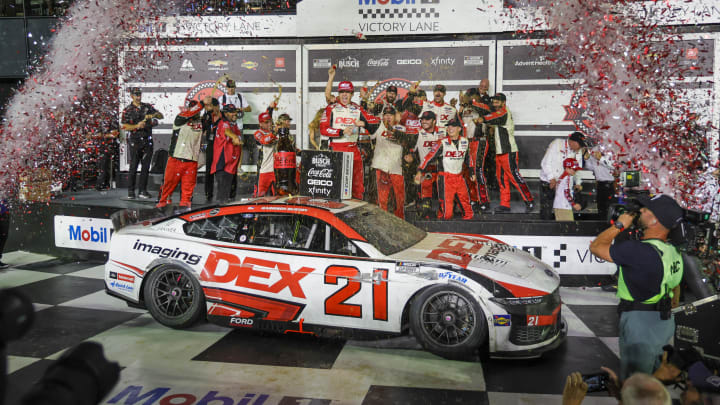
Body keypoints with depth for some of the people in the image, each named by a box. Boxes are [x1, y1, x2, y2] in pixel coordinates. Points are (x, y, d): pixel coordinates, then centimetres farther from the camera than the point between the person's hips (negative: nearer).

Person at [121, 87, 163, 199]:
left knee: (146, 167, 3)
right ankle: (131, 191, 5)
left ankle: (142, 190, 9)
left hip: (147, 141, 3)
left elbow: (161, 116, 7)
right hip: (135, 141, -3)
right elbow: (124, 126, -5)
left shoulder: (148, 107, 12)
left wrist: (153, 115, -13)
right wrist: (137, 126, -20)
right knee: (133, 167, -3)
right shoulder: (127, 110, 2)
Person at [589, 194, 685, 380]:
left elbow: (596, 247, -16)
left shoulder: (638, 251, -25)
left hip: (640, 324, -9)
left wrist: (619, 225, -5)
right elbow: (675, 291, 16)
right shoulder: (673, 252, 5)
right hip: (664, 322, 9)